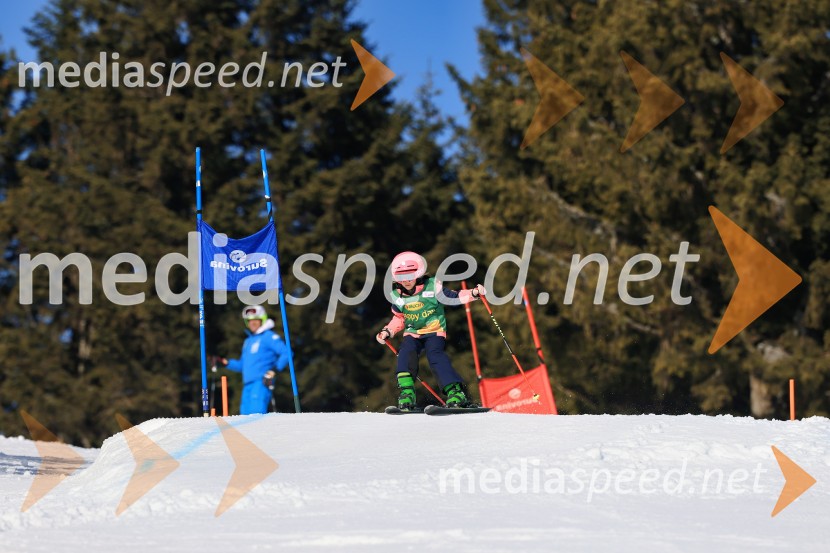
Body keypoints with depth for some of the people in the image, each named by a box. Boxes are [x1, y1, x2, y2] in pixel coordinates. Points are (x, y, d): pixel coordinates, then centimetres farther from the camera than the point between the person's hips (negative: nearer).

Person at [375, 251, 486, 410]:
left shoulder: (432, 287, -10)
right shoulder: (397, 296, 2)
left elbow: (453, 297, -2)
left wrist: (474, 293, -17)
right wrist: (387, 332, 4)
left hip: (435, 331, -3)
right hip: (412, 334, 3)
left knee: (435, 354, -31)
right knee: (406, 353, -28)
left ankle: (455, 391, -34)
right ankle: (407, 393, -29)